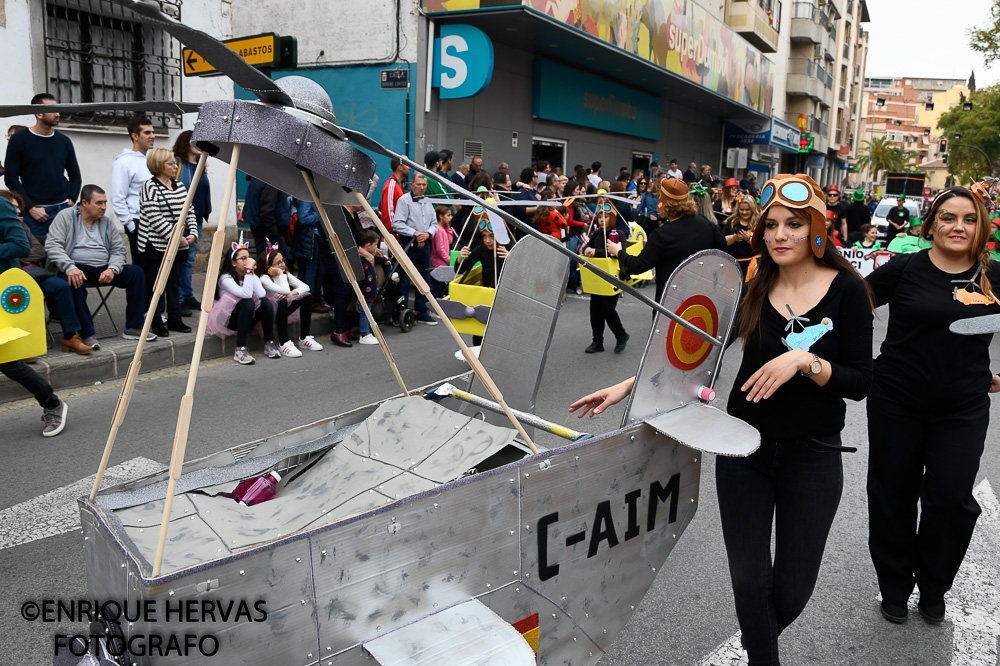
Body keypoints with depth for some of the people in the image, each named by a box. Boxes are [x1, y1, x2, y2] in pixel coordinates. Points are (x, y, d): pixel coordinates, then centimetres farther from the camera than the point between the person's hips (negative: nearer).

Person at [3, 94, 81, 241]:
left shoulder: (64, 141, 10)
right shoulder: (19, 140, -1)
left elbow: (75, 176, 17)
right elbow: (11, 178, -3)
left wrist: (71, 202, 2)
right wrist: (31, 208, -11)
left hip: (64, 209, 3)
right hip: (35, 213, -3)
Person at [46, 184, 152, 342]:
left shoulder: (106, 221, 16)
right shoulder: (66, 217, 1)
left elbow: (118, 249, 12)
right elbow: (52, 246, -10)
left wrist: (112, 269, -10)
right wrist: (70, 267, -27)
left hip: (104, 270, 5)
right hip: (77, 270, -5)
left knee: (136, 272, -15)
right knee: (72, 281, -39)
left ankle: (133, 328, -12)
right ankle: (87, 334, -29)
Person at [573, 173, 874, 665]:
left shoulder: (846, 289, -8)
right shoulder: (750, 287, -2)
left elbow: (860, 382, -9)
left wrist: (806, 362, -26)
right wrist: (627, 385, -7)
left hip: (812, 456, -1)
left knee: (792, 588, 11)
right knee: (749, 579, 6)